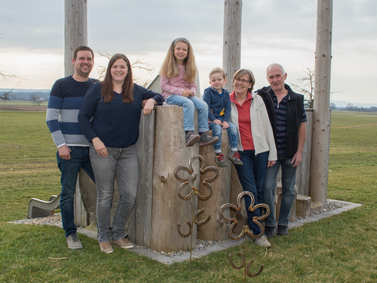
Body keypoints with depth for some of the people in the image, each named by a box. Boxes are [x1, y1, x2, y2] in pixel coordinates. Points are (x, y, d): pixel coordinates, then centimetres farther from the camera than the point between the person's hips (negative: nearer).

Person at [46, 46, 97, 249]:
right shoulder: (61, 85, -1)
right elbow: (51, 117, -3)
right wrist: (61, 144, -10)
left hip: (93, 148, 4)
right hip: (70, 149, -3)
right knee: (68, 193, 3)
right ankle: (70, 233, 19)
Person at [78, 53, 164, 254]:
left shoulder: (136, 91, 8)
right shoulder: (98, 89, 0)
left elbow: (159, 96, 17)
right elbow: (83, 116, 1)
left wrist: (151, 101, -7)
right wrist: (94, 139, -10)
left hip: (128, 151, 3)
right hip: (103, 150, -3)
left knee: (130, 195, 1)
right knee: (105, 196, 4)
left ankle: (118, 234, 22)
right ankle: (104, 238, 22)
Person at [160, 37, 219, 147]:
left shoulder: (189, 67, 14)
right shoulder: (168, 65, 0)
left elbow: (192, 84, 15)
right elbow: (163, 85, -6)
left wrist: (191, 91, -11)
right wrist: (180, 91, -18)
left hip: (186, 94, 5)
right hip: (171, 96, -5)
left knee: (203, 105, -20)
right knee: (188, 104, -34)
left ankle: (203, 135, -18)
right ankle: (189, 133, -39)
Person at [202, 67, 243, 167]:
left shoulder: (226, 93, 10)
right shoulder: (208, 92, -5)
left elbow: (228, 108, 7)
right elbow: (206, 107, -12)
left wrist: (225, 120, -8)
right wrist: (214, 120, -18)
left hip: (221, 118, 5)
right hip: (210, 119, -5)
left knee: (233, 127, -17)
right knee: (217, 128, -31)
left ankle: (234, 152, -11)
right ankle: (218, 154, -26)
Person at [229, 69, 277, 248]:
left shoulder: (257, 100, 4)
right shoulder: (227, 101, 3)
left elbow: (267, 126, 5)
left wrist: (272, 153, 3)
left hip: (260, 150, 1)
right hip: (241, 152, -1)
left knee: (260, 191, 5)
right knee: (250, 191, -6)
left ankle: (254, 225, 21)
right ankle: (257, 233, 2)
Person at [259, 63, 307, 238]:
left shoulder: (297, 99, 2)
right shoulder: (262, 96, -2)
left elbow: (302, 126, 4)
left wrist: (299, 151, -2)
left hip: (290, 153, 2)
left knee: (289, 190, 8)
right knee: (268, 187, -9)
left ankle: (283, 224, 23)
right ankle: (269, 224, 8)